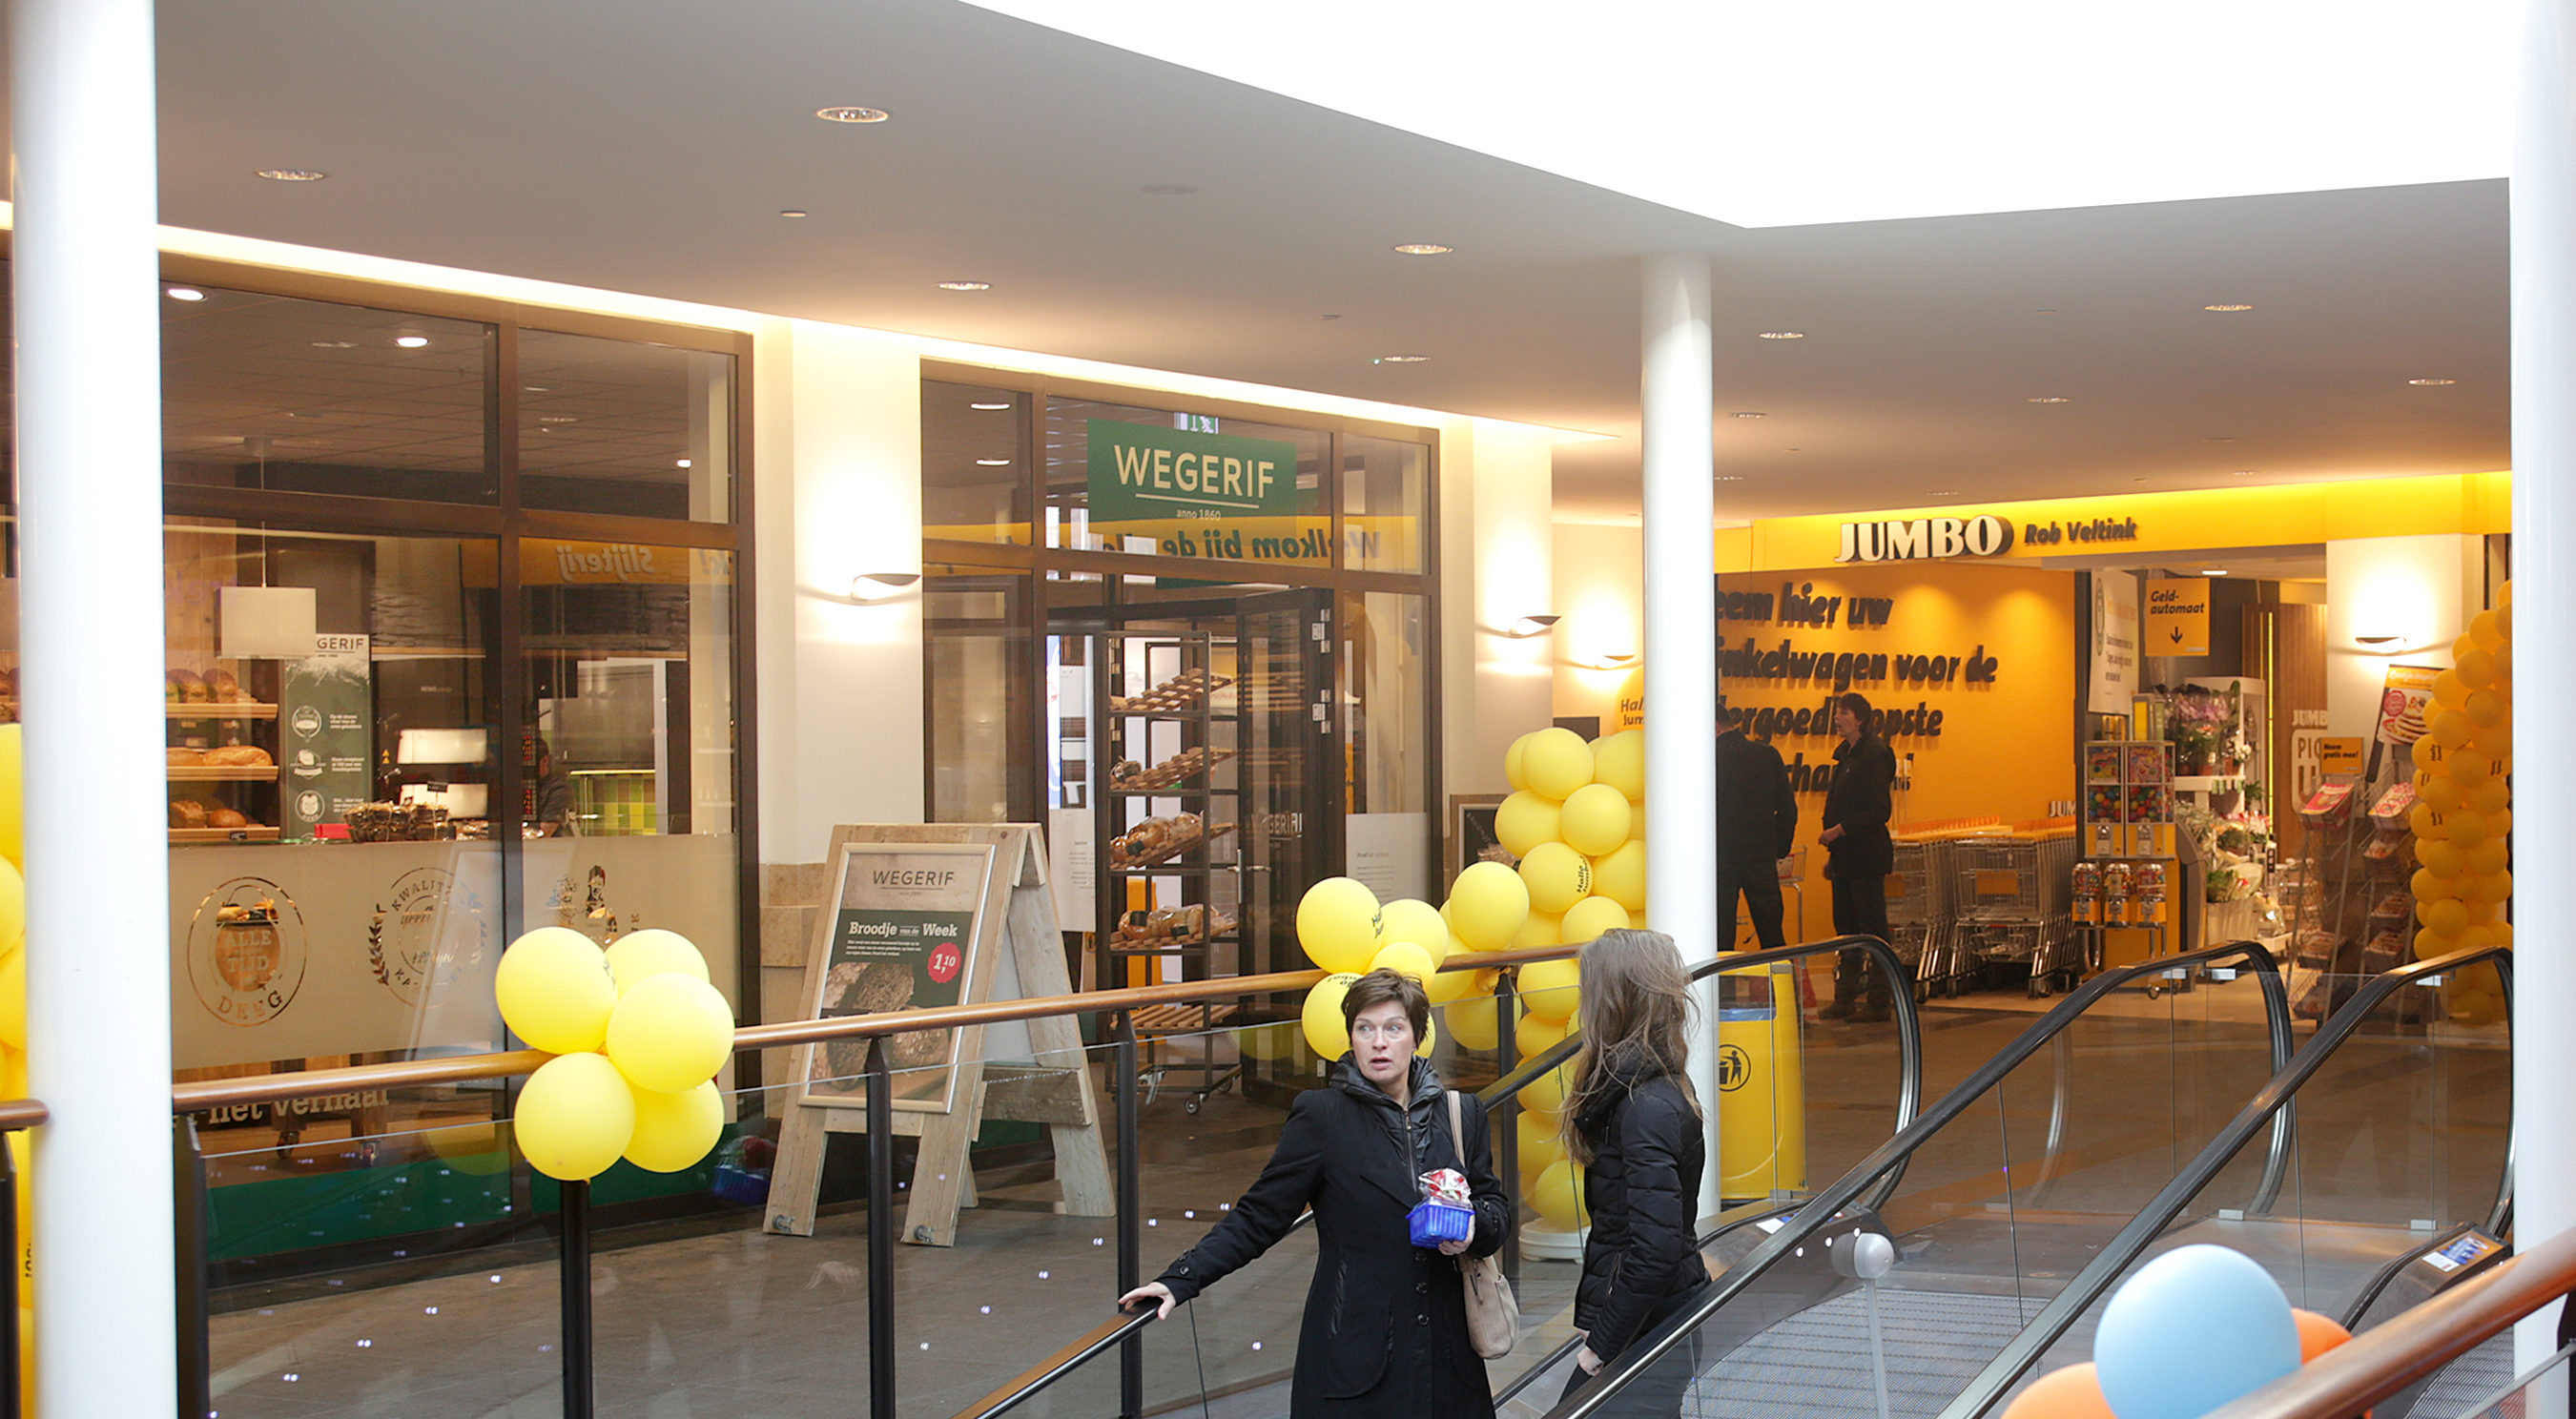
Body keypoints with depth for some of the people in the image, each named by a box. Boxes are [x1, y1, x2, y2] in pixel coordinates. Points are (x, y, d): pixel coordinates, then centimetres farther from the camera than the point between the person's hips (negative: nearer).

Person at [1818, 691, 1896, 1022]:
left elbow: (1880, 810, -16)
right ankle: (1846, 998, 15)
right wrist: (1832, 854, 17)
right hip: (1845, 856, 9)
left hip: (1866, 856, -9)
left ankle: (1878, 1002, -1)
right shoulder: (1846, 756, 15)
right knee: (1845, 926, 10)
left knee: (1871, 926, -5)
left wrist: (1839, 830, -19)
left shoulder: (1875, 756, -12)